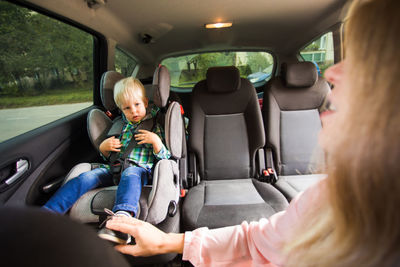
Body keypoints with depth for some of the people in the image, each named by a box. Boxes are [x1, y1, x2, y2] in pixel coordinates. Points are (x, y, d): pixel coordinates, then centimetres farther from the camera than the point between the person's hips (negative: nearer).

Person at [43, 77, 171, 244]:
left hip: (140, 169, -5)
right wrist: (103, 148, 6)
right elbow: (108, 157, 28)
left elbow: (165, 158, 6)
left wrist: (156, 141, -10)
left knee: (130, 174, -40)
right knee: (87, 177, -22)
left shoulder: (154, 127, 12)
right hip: (115, 168, 5)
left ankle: (122, 219, -64)